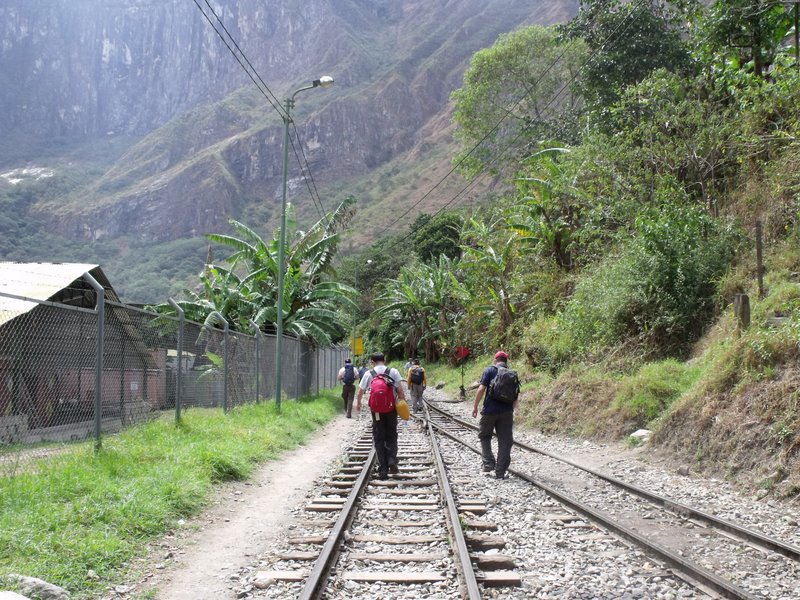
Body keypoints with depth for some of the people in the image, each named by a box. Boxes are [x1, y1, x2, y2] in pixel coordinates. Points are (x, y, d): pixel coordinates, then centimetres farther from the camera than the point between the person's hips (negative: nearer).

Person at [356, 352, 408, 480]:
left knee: (379, 439, 8)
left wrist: (358, 403, 27)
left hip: (376, 410, 0)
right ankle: (392, 460, -8)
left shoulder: (368, 374, 0)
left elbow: (360, 391, 8)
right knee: (391, 436, 16)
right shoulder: (393, 372, -2)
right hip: (391, 409, 0)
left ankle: (383, 470, 4)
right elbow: (400, 390, -6)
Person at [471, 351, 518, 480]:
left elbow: (481, 388, -10)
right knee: (505, 442, 8)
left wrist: (475, 406, -4)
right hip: (506, 412, 3)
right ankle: (500, 472, 7)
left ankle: (489, 465, 5)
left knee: (484, 437, 16)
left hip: (489, 411, -2)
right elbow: (515, 396, 10)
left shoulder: (490, 370, -2)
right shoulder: (513, 374, 9)